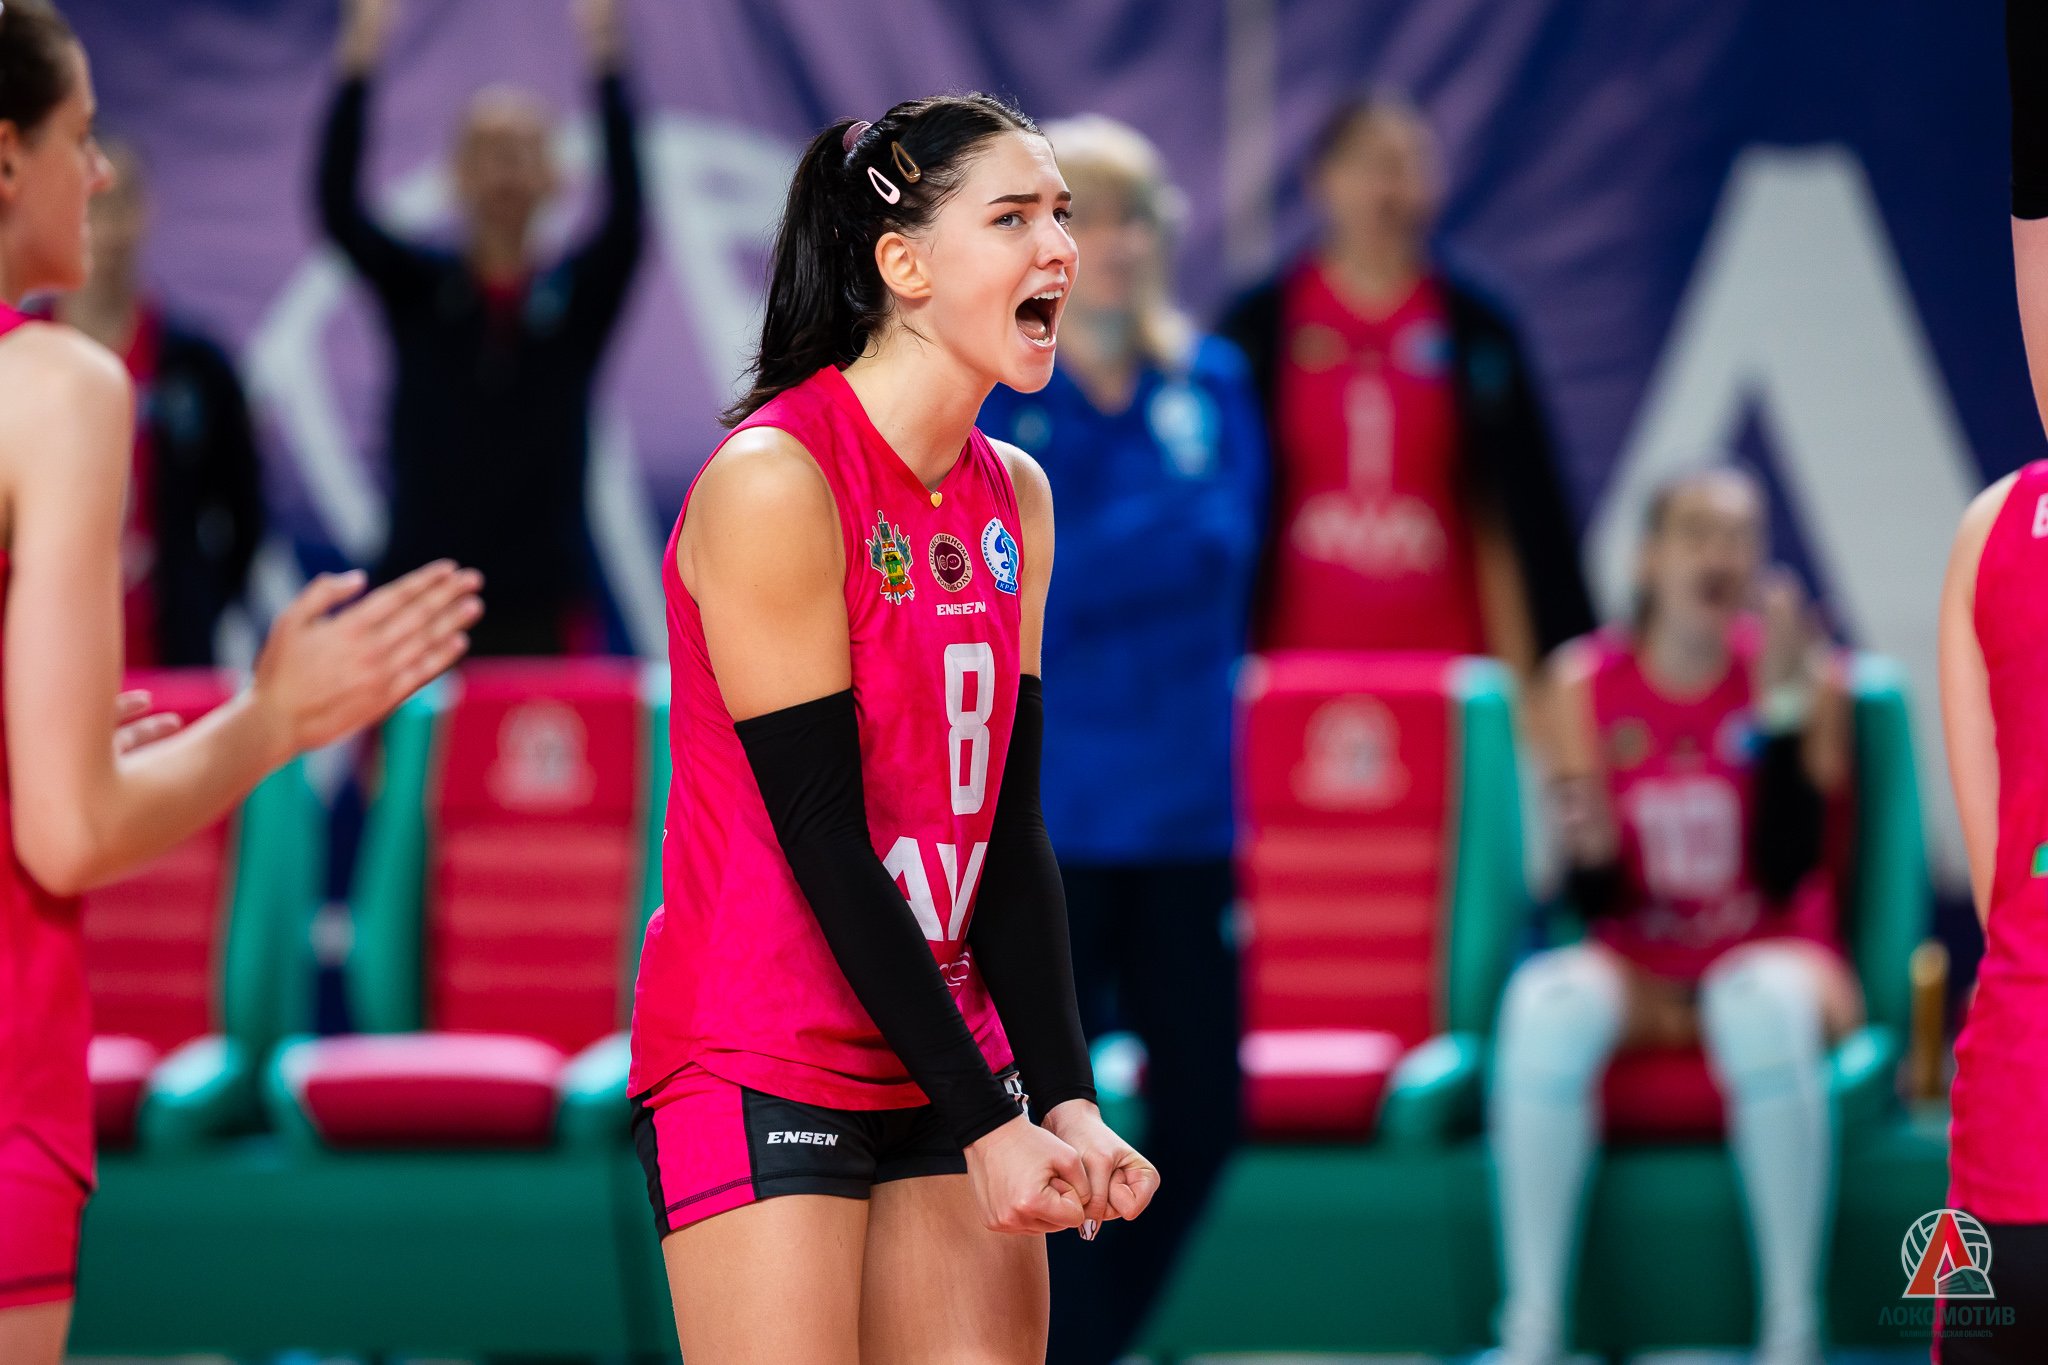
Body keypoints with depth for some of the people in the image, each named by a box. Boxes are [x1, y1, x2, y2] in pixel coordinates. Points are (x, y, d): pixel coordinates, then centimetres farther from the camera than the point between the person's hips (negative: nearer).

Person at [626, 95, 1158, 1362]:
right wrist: (987, 1122, -17)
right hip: (759, 1064, -7)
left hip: (942, 1049, 7)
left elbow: (1009, 825, 7)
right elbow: (821, 839, -16)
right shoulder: (773, 483, -15)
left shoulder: (1015, 498, 8)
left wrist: (1065, 1100, -3)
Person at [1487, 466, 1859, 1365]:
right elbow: (1593, 901, -2)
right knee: (1547, 1001, -32)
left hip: (1768, 958, -2)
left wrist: (1781, 704, -22)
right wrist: (1591, 852, -26)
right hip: (1638, 970, 2)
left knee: (1761, 998, -37)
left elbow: (1788, 871, -16)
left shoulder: (1802, 674, -5)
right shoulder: (1587, 680, 0)